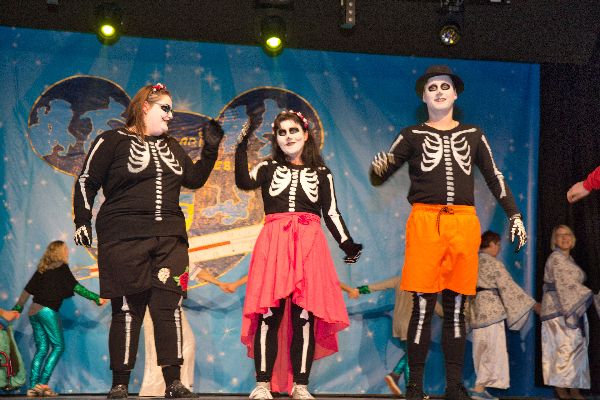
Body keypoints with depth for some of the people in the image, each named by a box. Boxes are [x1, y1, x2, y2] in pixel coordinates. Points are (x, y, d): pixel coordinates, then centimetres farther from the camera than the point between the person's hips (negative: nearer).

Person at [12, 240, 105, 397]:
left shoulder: (42, 269, 18)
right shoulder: (61, 267, 1)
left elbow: (28, 290, 19)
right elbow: (75, 287, -7)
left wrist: (17, 308, 25)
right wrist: (96, 298, -7)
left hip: (33, 312, 7)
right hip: (47, 311, -7)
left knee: (41, 349, 9)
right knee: (58, 346, -2)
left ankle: (33, 387, 2)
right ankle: (42, 384, -11)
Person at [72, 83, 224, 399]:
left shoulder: (171, 146, 20)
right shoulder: (112, 141, 2)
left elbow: (194, 179, 21)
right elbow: (86, 182, 2)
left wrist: (210, 149, 10)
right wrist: (82, 222, -5)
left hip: (169, 238, 5)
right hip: (125, 239, -4)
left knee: (169, 305, -4)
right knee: (127, 309, -3)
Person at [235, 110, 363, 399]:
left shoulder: (321, 174, 15)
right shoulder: (268, 168, 14)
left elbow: (332, 214, 13)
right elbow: (243, 182, -5)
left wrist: (347, 245, 1)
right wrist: (241, 149, -15)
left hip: (308, 244, 0)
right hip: (273, 244, 0)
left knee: (305, 315, -4)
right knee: (269, 313, -7)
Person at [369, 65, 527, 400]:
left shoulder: (473, 134, 17)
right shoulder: (412, 135, 12)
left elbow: (494, 177, 20)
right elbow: (380, 176, 8)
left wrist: (514, 215, 14)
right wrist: (378, 169, -16)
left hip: (463, 222, 2)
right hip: (425, 221, -2)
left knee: (456, 308, 3)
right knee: (423, 307, -6)